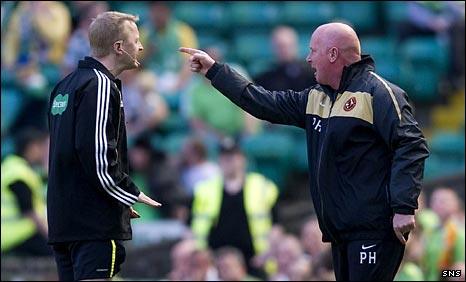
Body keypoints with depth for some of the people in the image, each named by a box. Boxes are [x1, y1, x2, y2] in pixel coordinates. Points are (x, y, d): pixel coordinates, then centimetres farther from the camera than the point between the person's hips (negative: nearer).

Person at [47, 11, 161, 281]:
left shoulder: (66, 85, 17)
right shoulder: (100, 86, -12)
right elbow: (98, 157, -20)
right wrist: (133, 195, -7)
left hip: (62, 216, 9)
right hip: (96, 224, -9)